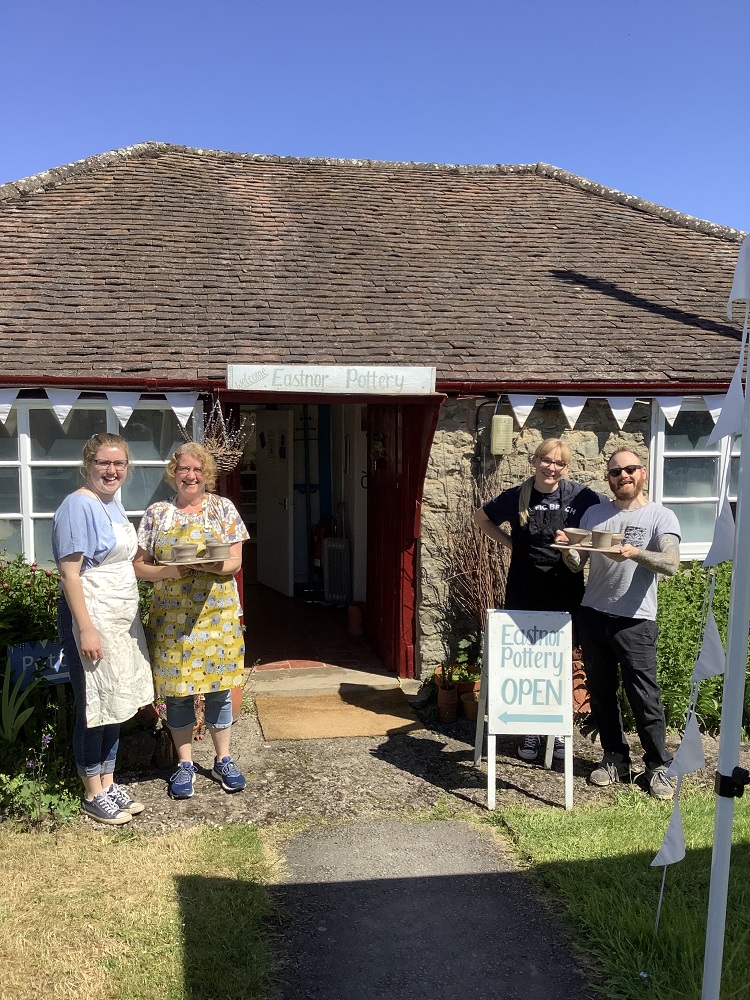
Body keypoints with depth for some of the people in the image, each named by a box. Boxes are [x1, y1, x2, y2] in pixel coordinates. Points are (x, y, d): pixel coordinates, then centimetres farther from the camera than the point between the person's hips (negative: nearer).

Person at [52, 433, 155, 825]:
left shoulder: (113, 504, 11)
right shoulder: (78, 506, -15)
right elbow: (69, 573, -19)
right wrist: (86, 629, -23)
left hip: (122, 617, 9)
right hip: (91, 619, -9)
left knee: (114, 704, 15)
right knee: (94, 707, 2)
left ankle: (108, 782, 28)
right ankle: (93, 794, 17)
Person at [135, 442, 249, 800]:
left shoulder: (224, 508, 4)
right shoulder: (157, 513, 4)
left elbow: (236, 561, -1)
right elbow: (139, 565, 2)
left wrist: (211, 565, -22)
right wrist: (167, 571, -17)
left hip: (217, 613, 0)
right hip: (171, 616, 0)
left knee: (218, 687, 6)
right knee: (177, 691, 6)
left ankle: (223, 760, 23)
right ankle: (185, 764, 22)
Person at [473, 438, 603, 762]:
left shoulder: (580, 496, -5)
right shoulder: (516, 497, -2)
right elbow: (481, 518, 13)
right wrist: (508, 542, 2)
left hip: (565, 593, 0)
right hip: (524, 594, 1)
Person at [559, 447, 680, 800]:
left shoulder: (661, 517, -1)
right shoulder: (594, 513, 10)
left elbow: (671, 564, -16)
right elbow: (577, 564, 10)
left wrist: (635, 553, -34)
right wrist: (567, 549, -13)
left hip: (635, 621, -4)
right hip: (592, 615, 4)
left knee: (644, 696, -3)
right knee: (601, 692, 11)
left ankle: (658, 766, 12)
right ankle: (615, 757, 25)